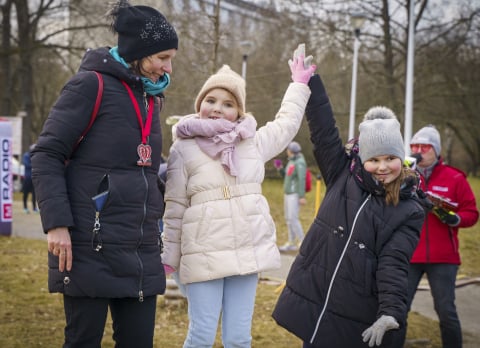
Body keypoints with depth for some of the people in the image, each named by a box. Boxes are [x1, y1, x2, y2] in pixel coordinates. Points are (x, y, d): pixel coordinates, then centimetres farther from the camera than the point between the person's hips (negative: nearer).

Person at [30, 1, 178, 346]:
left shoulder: (151, 97, 16)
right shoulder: (91, 85, -6)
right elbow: (46, 155, -9)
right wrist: (56, 223, -17)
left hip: (141, 251, 7)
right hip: (91, 247, -7)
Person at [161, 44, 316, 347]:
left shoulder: (254, 142, 10)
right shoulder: (184, 149, 0)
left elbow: (287, 123, 29)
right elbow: (175, 208, 3)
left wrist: (299, 84, 35)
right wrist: (170, 257, 4)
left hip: (248, 251, 3)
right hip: (203, 254, -3)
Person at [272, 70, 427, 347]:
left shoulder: (410, 209, -3)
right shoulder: (343, 175, 5)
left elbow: (394, 263, -13)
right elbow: (323, 129, 0)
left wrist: (392, 311, -28)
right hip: (311, 303, 3)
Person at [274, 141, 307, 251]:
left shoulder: (300, 163, -16)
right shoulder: (292, 162, 15)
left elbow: (302, 180, -22)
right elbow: (286, 177, 22)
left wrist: (302, 196, -26)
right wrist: (280, 168, 7)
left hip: (295, 195, -10)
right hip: (288, 193, 10)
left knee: (293, 218, -15)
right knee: (288, 219, 9)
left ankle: (302, 242, -9)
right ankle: (291, 243, 13)